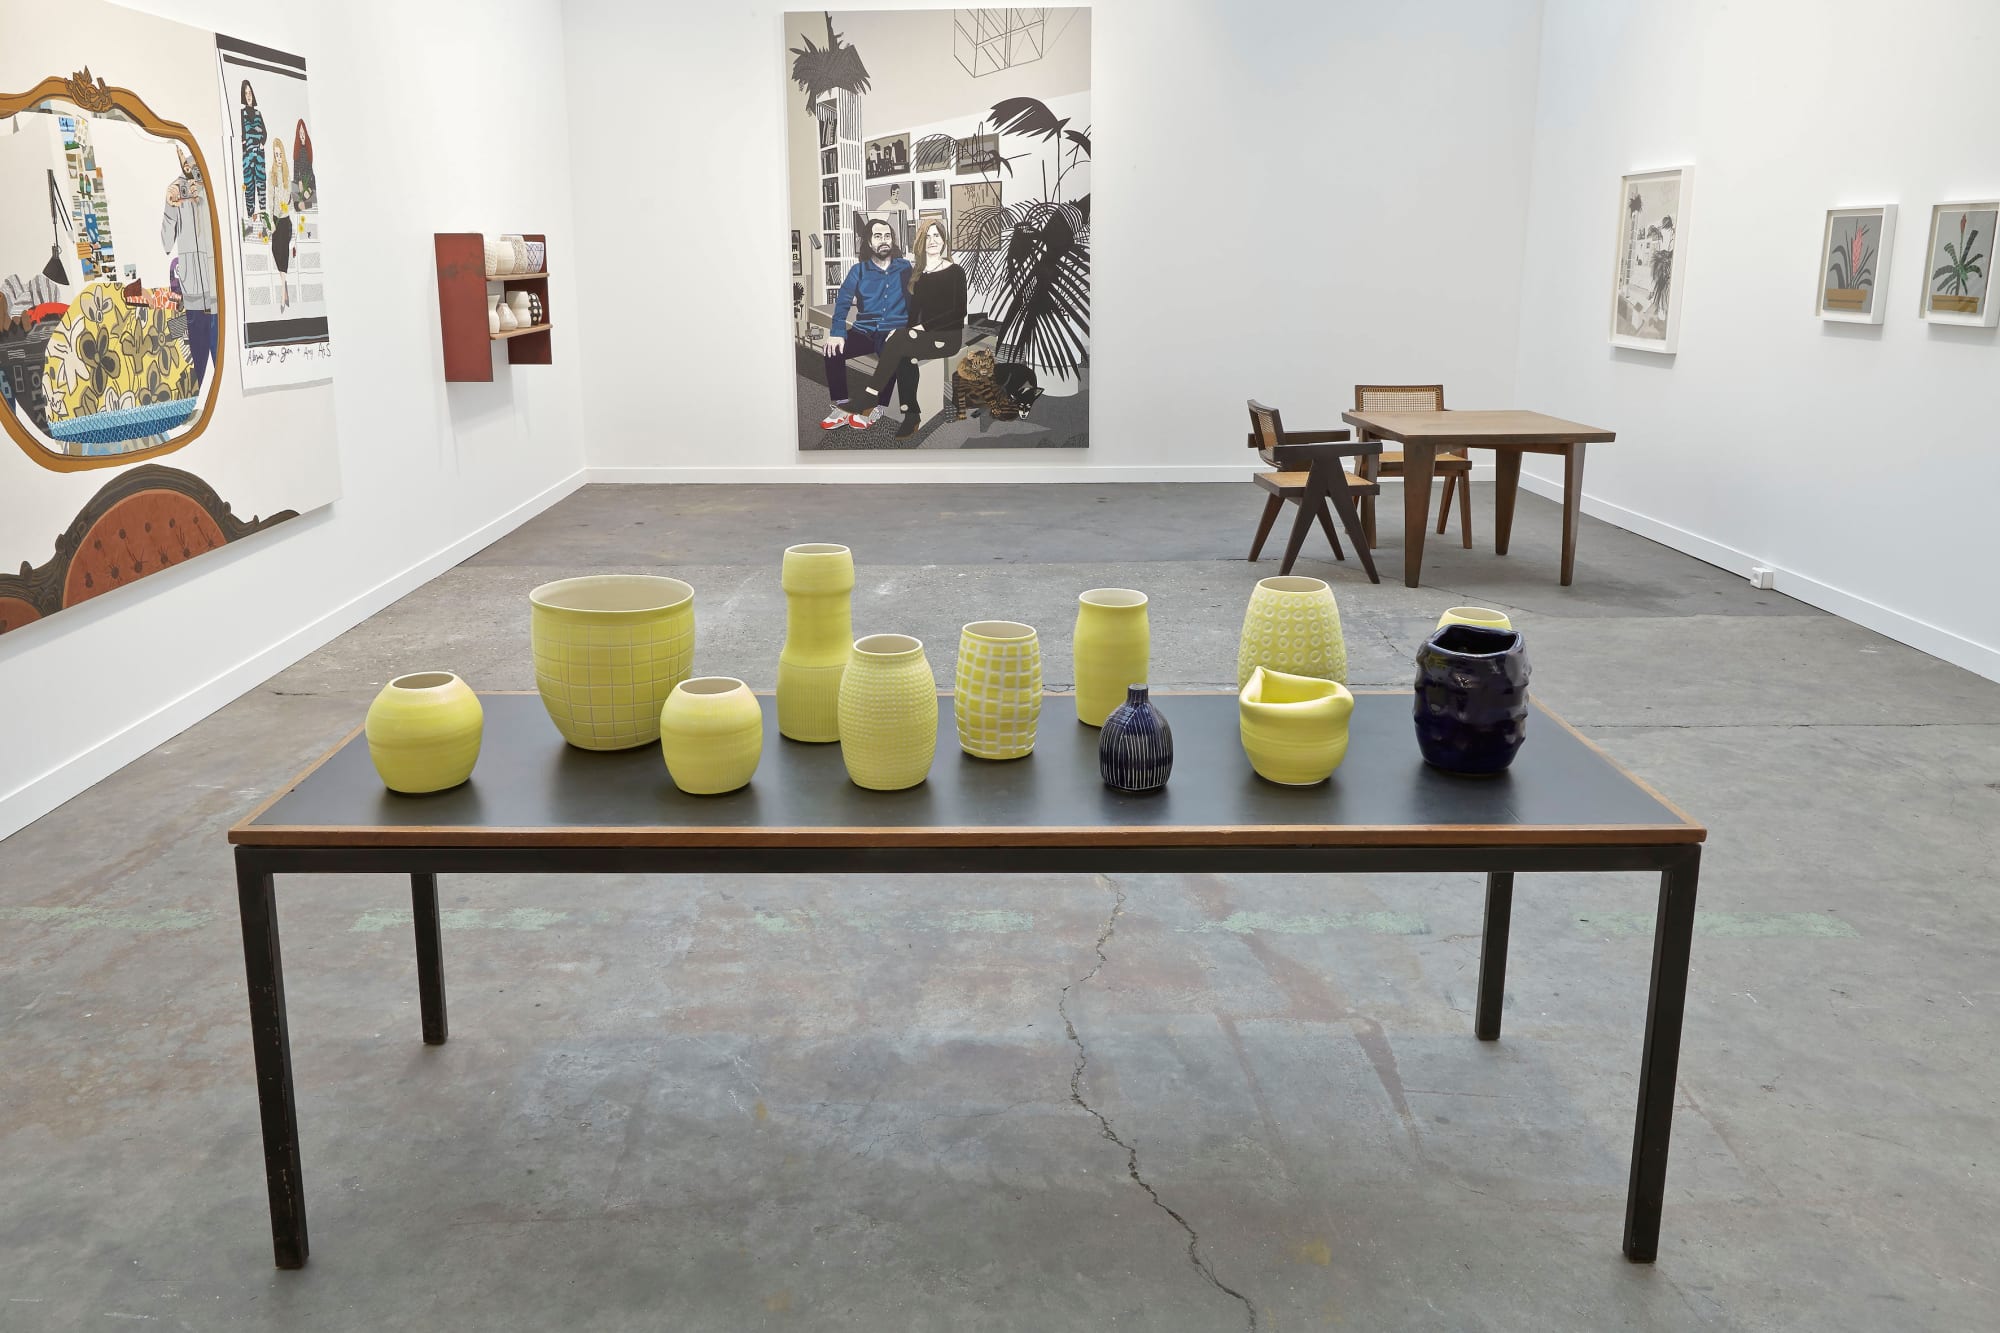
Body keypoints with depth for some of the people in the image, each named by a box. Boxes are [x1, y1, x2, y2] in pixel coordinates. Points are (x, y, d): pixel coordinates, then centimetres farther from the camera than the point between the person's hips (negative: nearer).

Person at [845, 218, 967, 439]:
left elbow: (959, 311, -10)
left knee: (898, 341, -29)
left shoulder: (955, 272, -1)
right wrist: (902, 330, -9)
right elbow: (913, 310, 12)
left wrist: (923, 327, -17)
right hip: (923, 335, 5)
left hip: (948, 336, -5)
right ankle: (911, 416, -32)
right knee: (902, 354, -31)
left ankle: (867, 402, -28)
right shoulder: (917, 273, 15)